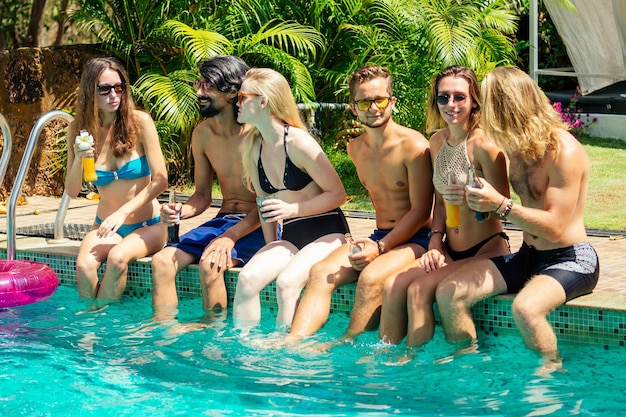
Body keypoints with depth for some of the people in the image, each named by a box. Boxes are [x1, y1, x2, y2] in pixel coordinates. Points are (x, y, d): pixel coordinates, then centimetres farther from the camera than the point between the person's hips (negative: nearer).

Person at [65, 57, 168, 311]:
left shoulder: (140, 122, -9)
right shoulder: (79, 129, 0)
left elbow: (160, 180, -11)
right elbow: (71, 192, 2)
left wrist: (124, 212, -20)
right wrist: (79, 159, -16)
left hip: (147, 226, -2)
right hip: (106, 225, 2)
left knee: (117, 256, -33)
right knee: (84, 264, -28)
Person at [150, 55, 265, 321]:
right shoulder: (202, 134, 4)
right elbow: (203, 195, 14)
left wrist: (230, 237, -24)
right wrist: (180, 211, -9)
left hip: (258, 227, -6)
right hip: (223, 219, 6)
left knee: (211, 263, -31)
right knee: (162, 261, -14)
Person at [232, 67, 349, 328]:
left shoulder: (297, 142, -16)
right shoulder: (255, 148, 5)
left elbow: (337, 194, -11)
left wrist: (293, 209, -20)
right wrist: (271, 251, 7)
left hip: (326, 232, -6)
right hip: (290, 236, 6)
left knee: (287, 282, -31)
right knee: (247, 278, -21)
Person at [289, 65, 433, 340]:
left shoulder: (413, 146, -12)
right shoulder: (355, 149, 10)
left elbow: (421, 211, -13)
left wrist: (381, 248, -20)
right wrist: (377, 243, 16)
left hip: (416, 239, -6)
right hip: (379, 237, 6)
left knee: (371, 277, -33)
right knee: (320, 272, -19)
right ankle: (295, 341, -31)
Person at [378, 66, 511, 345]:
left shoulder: (484, 145, -15)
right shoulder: (437, 141, 8)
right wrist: (435, 240, 5)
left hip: (487, 250, -6)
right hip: (450, 251, 7)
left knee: (419, 289, -23)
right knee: (392, 285, -14)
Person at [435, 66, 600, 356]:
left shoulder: (564, 152, -20)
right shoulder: (516, 147, 5)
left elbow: (554, 229, -23)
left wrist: (500, 205, -30)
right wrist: (479, 200, 1)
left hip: (571, 259, -8)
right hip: (529, 256, 8)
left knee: (525, 308, -37)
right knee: (448, 292, -10)